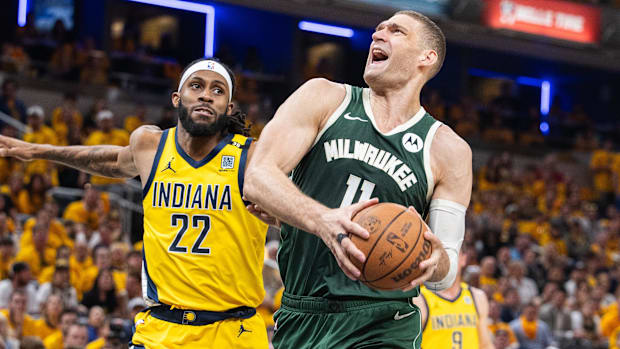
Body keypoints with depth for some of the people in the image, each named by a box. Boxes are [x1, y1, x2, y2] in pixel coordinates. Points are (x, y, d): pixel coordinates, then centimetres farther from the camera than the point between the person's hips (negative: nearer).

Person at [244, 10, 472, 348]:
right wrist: (322, 219, -26)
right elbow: (257, 177, -8)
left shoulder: (448, 150, 4)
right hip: (298, 320, 1)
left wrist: (436, 260, -22)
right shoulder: (324, 98, 5)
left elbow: (445, 275, 4)